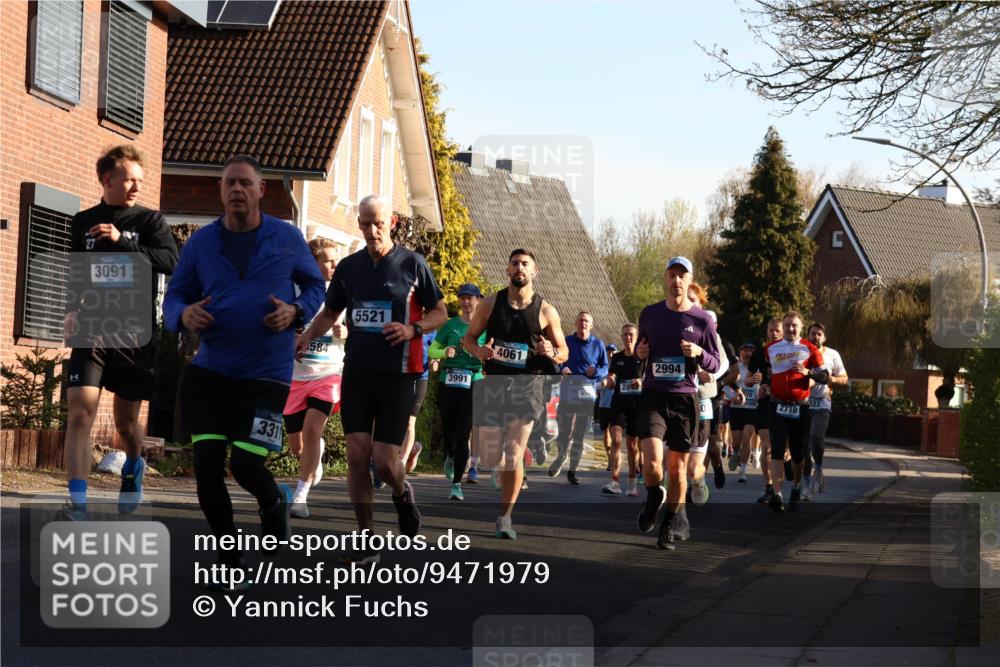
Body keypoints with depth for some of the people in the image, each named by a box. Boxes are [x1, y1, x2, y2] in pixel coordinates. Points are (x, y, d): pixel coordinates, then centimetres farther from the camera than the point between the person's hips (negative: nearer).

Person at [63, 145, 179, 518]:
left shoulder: (150, 220, 3)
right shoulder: (82, 223, 10)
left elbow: (170, 262, -13)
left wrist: (122, 242, -19)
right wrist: (73, 310, 1)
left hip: (134, 334, -1)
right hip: (90, 332, 1)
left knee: (126, 421, 11)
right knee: (79, 413, -15)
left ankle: (133, 469, 44)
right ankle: (77, 502, -17)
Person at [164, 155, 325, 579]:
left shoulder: (287, 238, 1)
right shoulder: (201, 242, 4)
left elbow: (315, 286, 12)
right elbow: (174, 295, 10)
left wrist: (296, 312, -9)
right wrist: (183, 315, -14)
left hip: (266, 375, -2)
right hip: (208, 372, 2)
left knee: (246, 466, -10)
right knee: (206, 465, -5)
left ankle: (275, 504, 28)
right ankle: (227, 557, 14)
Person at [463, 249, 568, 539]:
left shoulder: (546, 311, 1)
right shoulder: (490, 304, 4)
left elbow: (564, 352, 8)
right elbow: (469, 337, 12)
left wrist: (551, 352, -15)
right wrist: (478, 350, -11)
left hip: (527, 385, -2)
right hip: (494, 382, 2)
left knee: (514, 453, -13)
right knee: (490, 454, 7)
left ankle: (505, 516, -6)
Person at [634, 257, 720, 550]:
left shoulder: (702, 320, 1)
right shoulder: (649, 314, 6)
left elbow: (715, 365, 6)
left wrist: (699, 353, -15)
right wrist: (639, 353, -2)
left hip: (684, 399, 0)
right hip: (653, 397, 0)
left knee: (677, 468, 5)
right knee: (651, 462, -17)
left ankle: (668, 526, 22)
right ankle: (654, 497, 17)